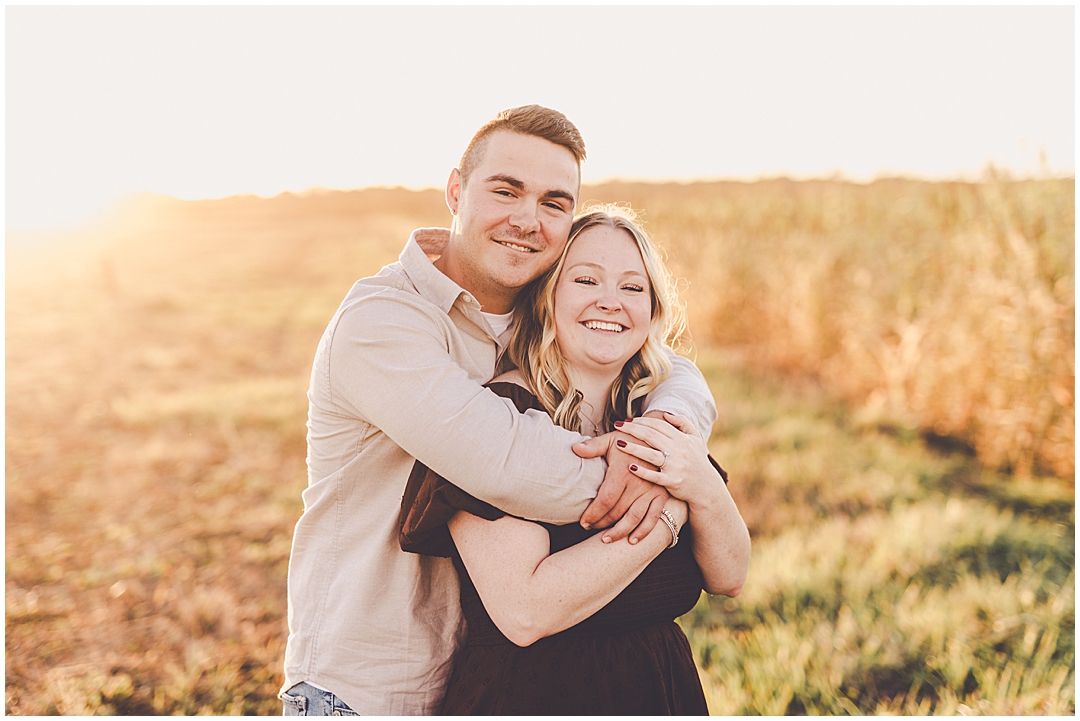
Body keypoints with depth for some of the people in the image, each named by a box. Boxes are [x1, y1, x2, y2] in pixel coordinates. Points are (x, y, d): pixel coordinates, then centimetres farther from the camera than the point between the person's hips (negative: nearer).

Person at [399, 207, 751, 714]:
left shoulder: (653, 420, -1)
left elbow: (729, 578, -2)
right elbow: (524, 613, -29)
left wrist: (706, 491, -22)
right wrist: (669, 510, -23)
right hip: (527, 696, -6)